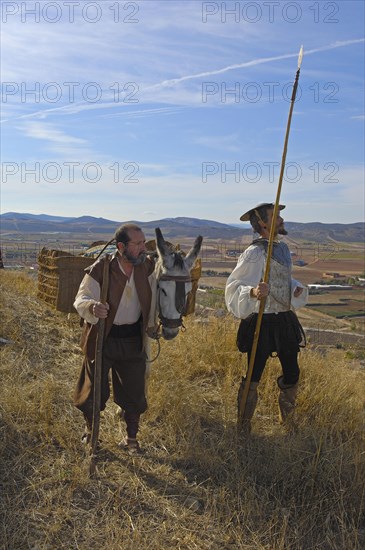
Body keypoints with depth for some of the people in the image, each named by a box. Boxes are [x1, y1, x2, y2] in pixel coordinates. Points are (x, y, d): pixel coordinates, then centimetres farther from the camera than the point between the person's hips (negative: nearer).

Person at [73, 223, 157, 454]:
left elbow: (152, 294, 11)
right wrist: (92, 307, -45)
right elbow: (81, 299, -22)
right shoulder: (100, 270, -19)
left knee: (134, 392, 10)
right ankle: (90, 430, 38)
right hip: (103, 339, -3)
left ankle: (132, 438, 31)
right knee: (95, 390, 11)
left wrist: (151, 323, 13)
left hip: (134, 341, 3)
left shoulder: (147, 266, -6)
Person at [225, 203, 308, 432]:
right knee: (253, 378, 4)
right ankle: (244, 427, 23)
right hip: (262, 323, -8)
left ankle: (286, 421, 41)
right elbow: (233, 286, -19)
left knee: (292, 374, 18)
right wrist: (253, 292, -37)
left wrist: (298, 289, 5)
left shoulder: (283, 248, 10)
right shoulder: (254, 253, -16)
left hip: (285, 321, 8)